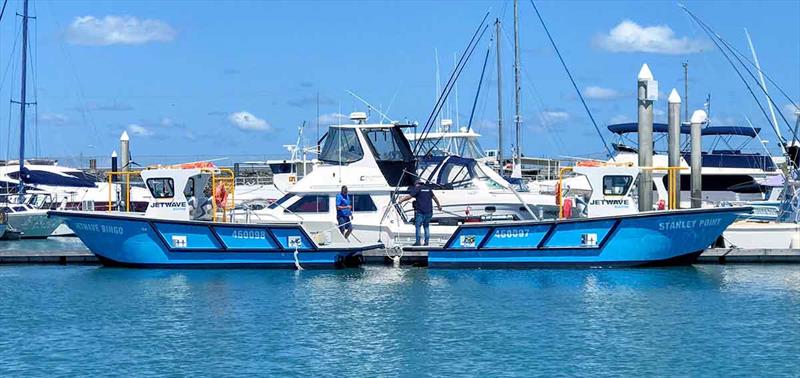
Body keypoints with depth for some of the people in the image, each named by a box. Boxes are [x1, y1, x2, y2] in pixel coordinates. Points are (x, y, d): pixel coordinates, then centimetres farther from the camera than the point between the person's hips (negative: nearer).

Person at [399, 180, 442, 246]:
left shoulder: (417, 189, -1)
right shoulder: (428, 189, 16)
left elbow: (409, 196, -9)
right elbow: (434, 197, 26)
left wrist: (401, 200, 3)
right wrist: (439, 205, 39)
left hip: (420, 211, -6)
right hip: (428, 211, 6)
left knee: (417, 226, -1)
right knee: (426, 226, 13)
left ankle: (418, 241, -5)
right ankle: (426, 241, 9)